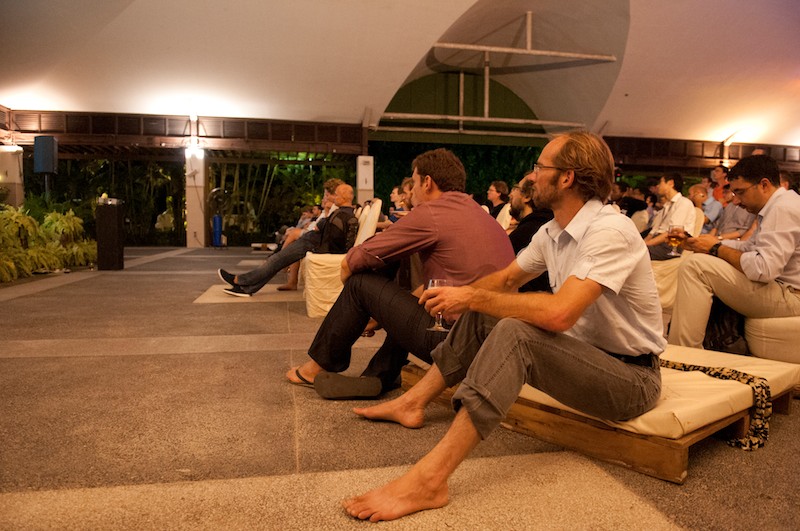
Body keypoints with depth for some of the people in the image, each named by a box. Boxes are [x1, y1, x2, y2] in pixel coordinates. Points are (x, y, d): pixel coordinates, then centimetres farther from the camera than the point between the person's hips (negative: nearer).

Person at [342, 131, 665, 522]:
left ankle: (429, 479, -35)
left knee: (515, 332, -33)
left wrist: (472, 297, -25)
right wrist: (461, 295, -5)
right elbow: (507, 278, 14)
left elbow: (559, 313, -35)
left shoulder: (610, 231, -23)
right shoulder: (553, 232, 4)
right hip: (585, 352, 9)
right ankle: (413, 403, 11)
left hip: (632, 375, -8)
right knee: (482, 314, 4)